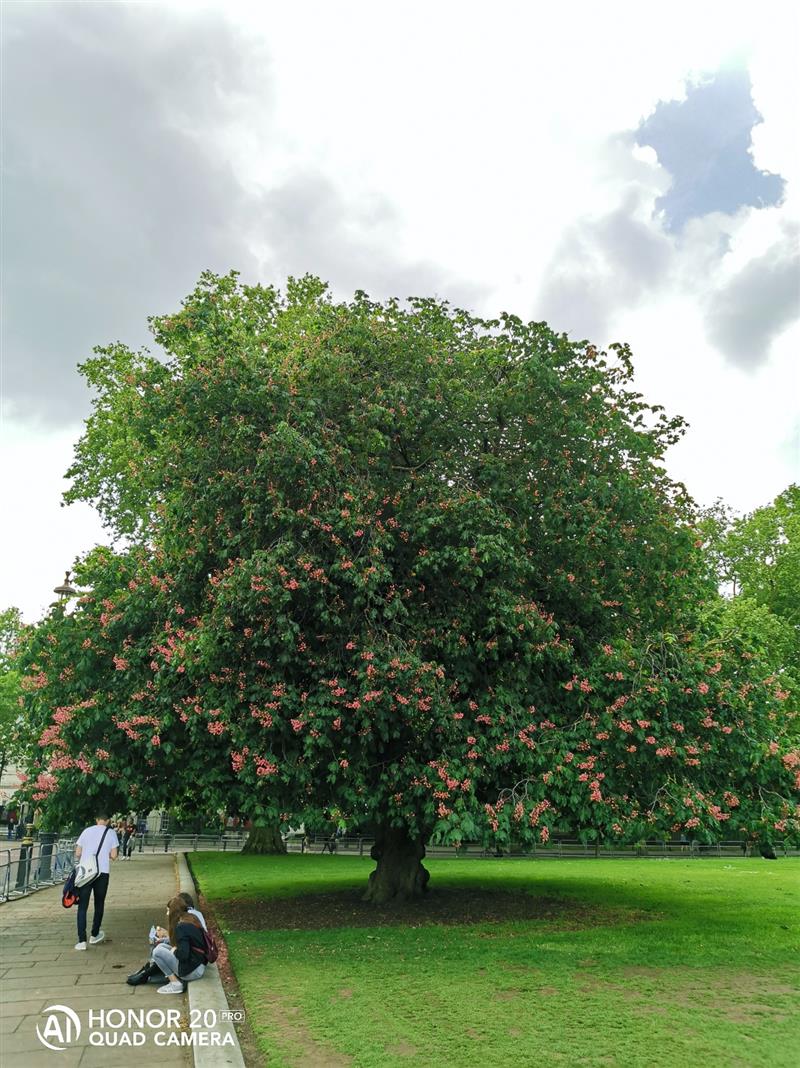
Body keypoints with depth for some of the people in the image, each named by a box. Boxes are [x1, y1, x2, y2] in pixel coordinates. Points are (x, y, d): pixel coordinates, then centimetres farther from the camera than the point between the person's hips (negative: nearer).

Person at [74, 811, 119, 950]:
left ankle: (81, 940, -3)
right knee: (99, 904, 16)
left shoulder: (87, 831, 4)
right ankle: (94, 935, 28)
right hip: (103, 872, 0)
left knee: (82, 906, 4)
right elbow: (114, 855, -3)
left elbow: (77, 854, 3)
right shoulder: (111, 833, 1)